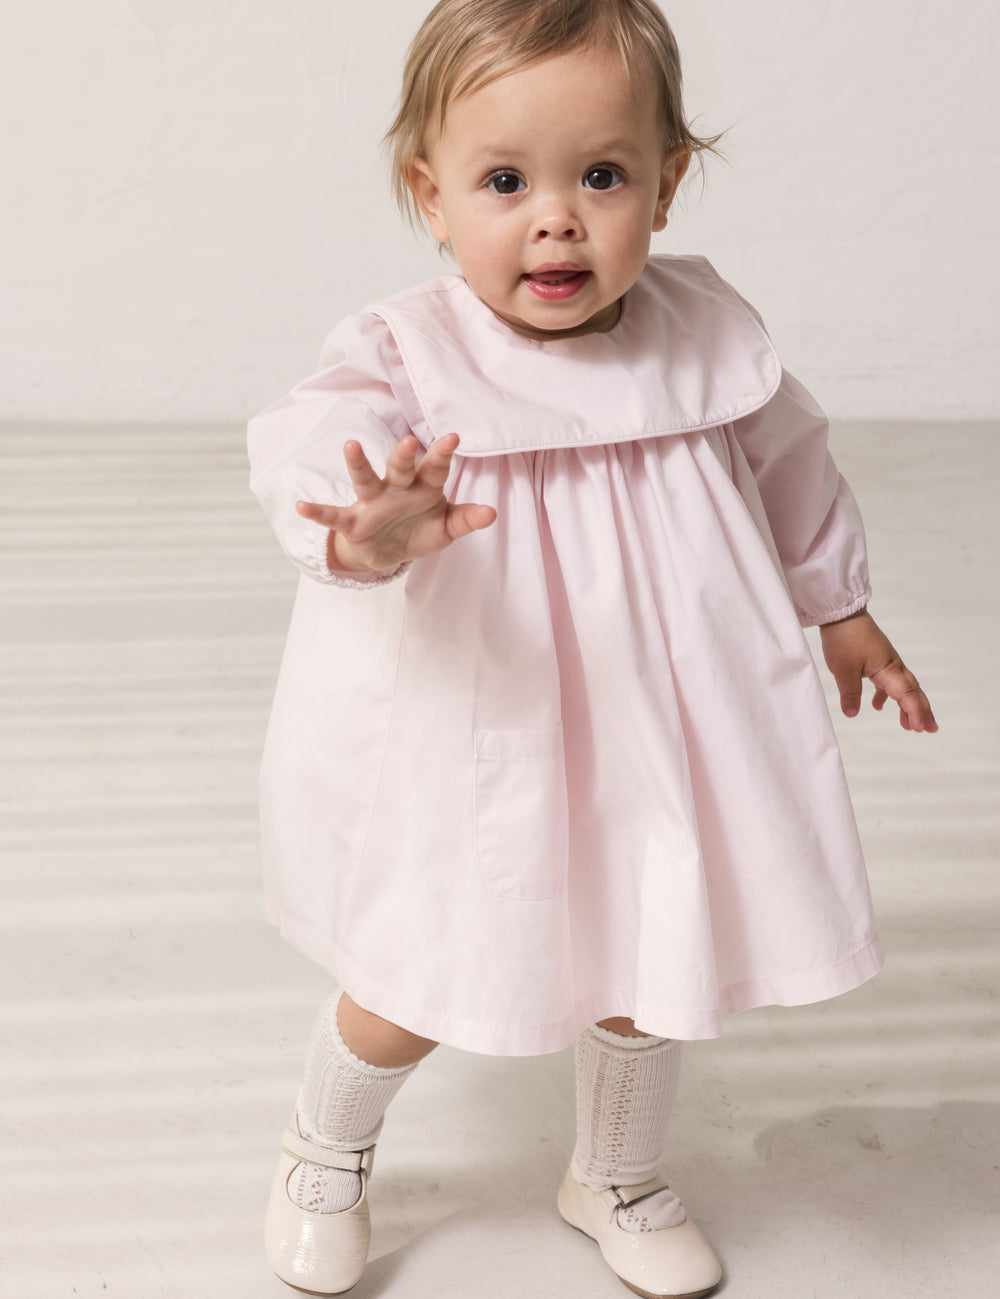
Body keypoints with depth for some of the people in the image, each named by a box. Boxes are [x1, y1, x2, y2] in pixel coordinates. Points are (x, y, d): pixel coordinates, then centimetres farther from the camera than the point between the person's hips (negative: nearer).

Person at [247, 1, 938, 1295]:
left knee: (645, 978, 20)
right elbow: (315, 449, -39)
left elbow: (787, 470, 10)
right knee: (411, 994, 12)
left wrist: (842, 609, 22)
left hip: (651, 747, 4)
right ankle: (325, 1151, 47)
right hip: (472, 763, -3)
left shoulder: (700, 334, -7)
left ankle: (618, 1179, 51)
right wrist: (366, 528, -62)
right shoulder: (409, 358, -19)